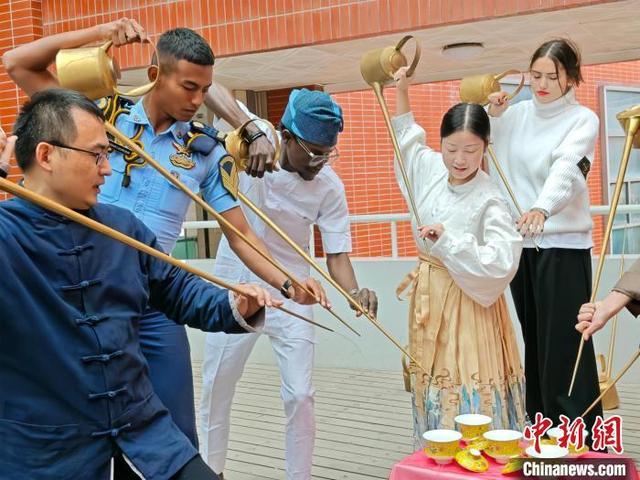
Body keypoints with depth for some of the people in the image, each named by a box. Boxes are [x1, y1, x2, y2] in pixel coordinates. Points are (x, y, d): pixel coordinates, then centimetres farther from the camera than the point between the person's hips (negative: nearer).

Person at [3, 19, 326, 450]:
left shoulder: (206, 152, 3)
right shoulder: (104, 116, 1)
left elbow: (240, 234, 3)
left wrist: (286, 283, -12)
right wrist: (100, 34, -7)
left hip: (154, 305, 1)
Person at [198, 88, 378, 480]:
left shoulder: (330, 188, -15)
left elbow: (337, 255, -12)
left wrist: (355, 292, -34)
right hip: (236, 286, 1)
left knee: (300, 396, -3)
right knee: (216, 388, 13)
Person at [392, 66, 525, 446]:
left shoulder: (489, 201, -20)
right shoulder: (432, 169, 0)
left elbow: (502, 262, -28)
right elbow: (408, 138, 21)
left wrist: (446, 237, -27)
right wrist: (401, 91, 14)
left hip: (467, 298, -7)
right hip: (429, 294, 7)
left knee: (470, 393, -1)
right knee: (435, 381, 16)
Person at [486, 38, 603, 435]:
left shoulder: (583, 119, -6)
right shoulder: (518, 113, 10)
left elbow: (567, 169, -25)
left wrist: (542, 208, -44)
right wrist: (493, 115, 0)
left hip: (563, 245, -5)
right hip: (521, 243, 5)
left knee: (565, 343, -6)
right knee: (534, 341, 11)